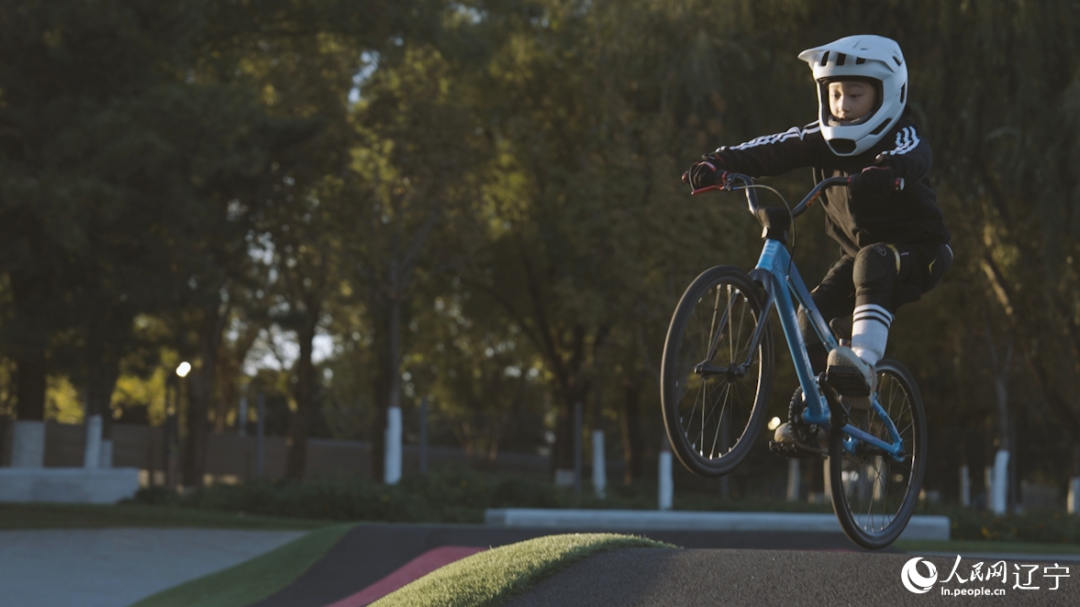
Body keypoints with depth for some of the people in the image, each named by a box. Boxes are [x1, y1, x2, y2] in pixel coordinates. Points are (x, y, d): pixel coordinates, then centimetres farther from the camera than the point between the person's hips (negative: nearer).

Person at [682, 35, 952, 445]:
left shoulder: (904, 136, -18)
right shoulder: (824, 138, -3)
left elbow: (908, 162, -43)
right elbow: (774, 150, -17)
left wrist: (879, 173, -67)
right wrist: (720, 162, -34)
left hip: (917, 253, -6)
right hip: (859, 252, 6)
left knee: (873, 262, -37)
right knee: (814, 311, -12)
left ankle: (864, 365, -50)